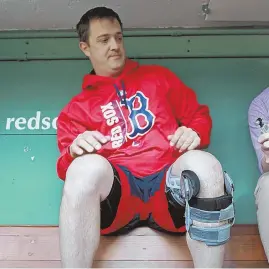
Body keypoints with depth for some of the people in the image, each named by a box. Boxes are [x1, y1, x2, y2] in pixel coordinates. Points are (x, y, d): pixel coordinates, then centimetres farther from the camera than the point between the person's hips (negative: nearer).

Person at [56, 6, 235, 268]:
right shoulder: (77, 107, 18)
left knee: (203, 165, -33)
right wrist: (75, 151, -14)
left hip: (168, 183, 1)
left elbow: (199, 114, 23)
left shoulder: (158, 76, 23)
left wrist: (195, 135, -1)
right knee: (86, 166, -34)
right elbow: (67, 166, 10)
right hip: (115, 190, 0)